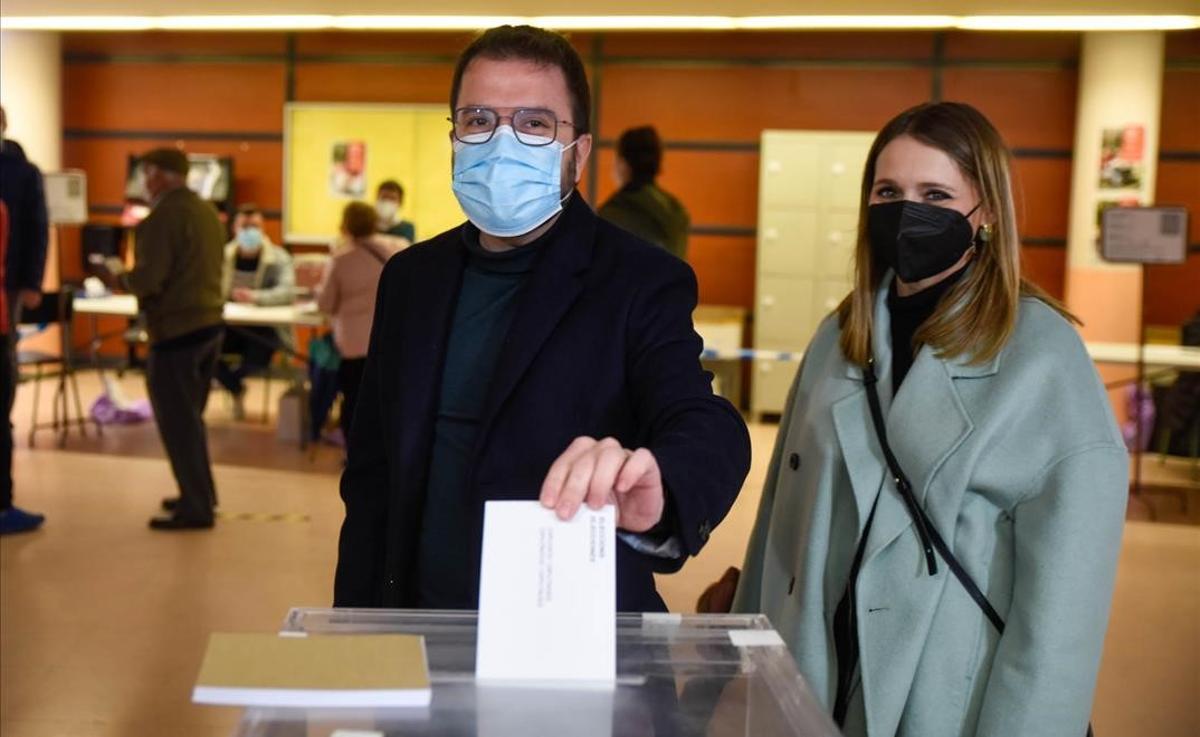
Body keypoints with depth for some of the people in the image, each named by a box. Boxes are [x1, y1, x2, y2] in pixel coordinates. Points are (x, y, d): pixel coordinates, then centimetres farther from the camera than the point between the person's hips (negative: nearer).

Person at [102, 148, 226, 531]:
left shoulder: (163, 216, -16)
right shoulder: (208, 211, 11)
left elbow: (147, 281, -21)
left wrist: (120, 274, 0)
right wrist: (133, 275, 21)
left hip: (177, 331, -9)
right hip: (210, 323, 9)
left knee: (177, 422, 0)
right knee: (190, 417, 20)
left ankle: (196, 508, 5)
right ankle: (201, 493, 29)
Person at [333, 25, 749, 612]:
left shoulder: (641, 283, -11)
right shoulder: (410, 279, 4)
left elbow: (708, 431, -27)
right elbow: (372, 479, 10)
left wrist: (654, 493, -49)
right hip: (422, 635, 4)